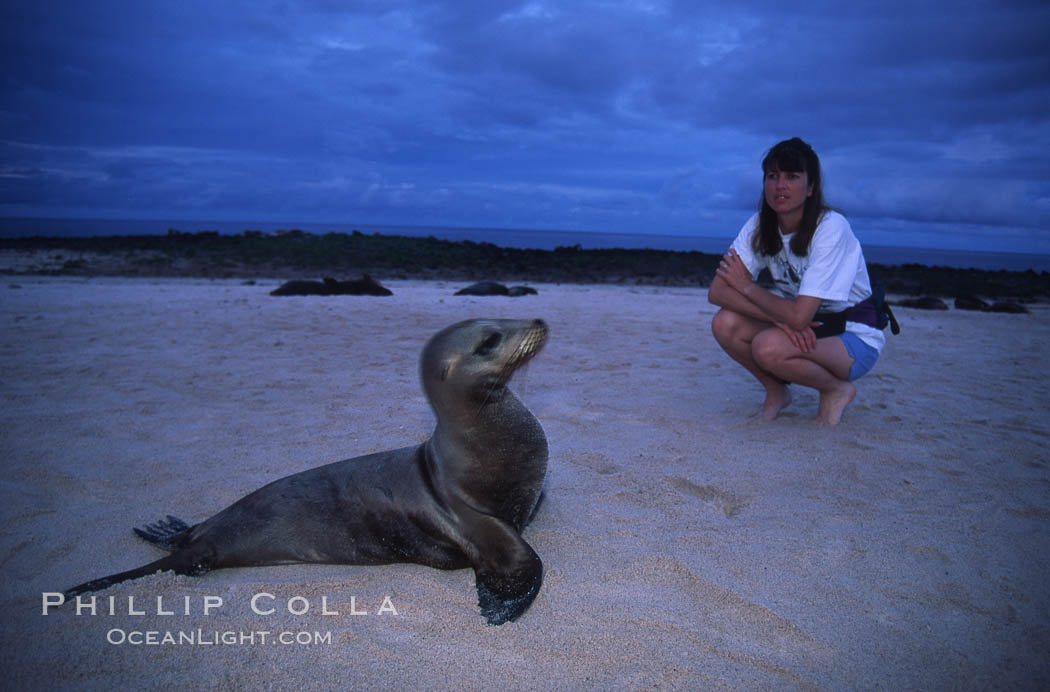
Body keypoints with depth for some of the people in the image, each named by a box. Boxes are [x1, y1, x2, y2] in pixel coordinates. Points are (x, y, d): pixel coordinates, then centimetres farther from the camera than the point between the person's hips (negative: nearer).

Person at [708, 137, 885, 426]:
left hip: (853, 337, -5)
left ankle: (837, 390, -2)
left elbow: (799, 316, -31)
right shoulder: (759, 226, -7)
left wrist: (746, 285, -17)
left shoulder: (831, 227, -24)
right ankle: (777, 391, 5)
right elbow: (717, 291, -17)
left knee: (769, 346, -33)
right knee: (725, 323, -20)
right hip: (802, 332, 5)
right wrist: (780, 319, -29)